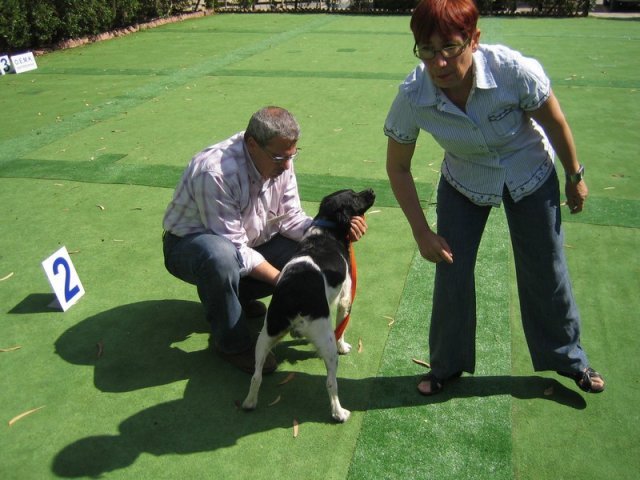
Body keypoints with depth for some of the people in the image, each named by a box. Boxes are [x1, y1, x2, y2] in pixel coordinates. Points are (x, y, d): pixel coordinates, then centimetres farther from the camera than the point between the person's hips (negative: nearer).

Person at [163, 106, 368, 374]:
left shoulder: (280, 161, -12)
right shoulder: (215, 173, -34)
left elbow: (290, 219, -8)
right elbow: (233, 248, -31)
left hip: (246, 241, 7)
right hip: (190, 245, -6)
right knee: (220, 256, -42)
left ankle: (234, 295, 9)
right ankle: (231, 342, -15)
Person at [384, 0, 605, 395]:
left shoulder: (514, 70, -33)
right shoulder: (412, 97, -28)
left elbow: (556, 125, -14)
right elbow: (398, 168, -14)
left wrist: (575, 177, 0)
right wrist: (422, 233, -14)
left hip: (530, 177, 0)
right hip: (464, 183, 1)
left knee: (545, 272, 8)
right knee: (451, 271, -1)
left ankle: (569, 359, 35)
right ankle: (447, 365, 25)